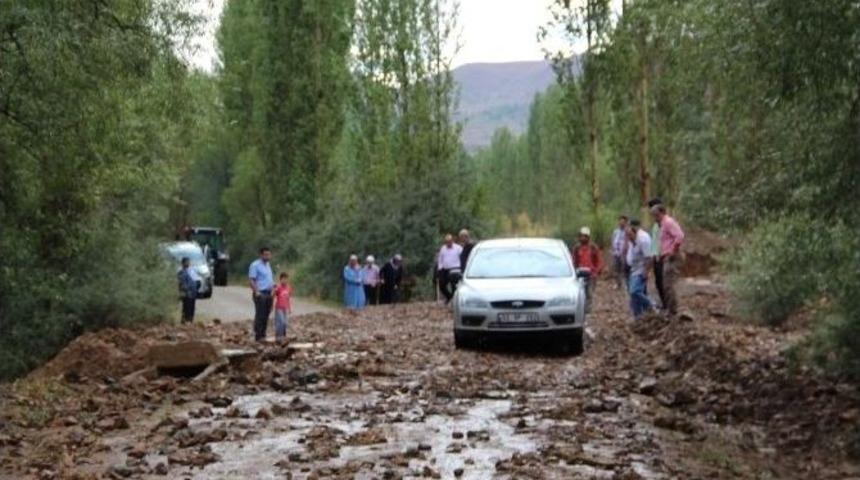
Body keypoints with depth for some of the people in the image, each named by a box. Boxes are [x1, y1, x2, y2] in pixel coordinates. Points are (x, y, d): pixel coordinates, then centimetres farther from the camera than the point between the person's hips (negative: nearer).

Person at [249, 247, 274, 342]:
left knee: (266, 315, 10)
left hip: (268, 293, 8)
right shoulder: (255, 265, -9)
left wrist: (273, 284, 10)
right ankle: (258, 336, -5)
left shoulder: (268, 264, 17)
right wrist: (256, 292, -22)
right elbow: (251, 280, -14)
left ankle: (263, 335, 16)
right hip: (260, 294, -8)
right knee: (260, 315, -7)